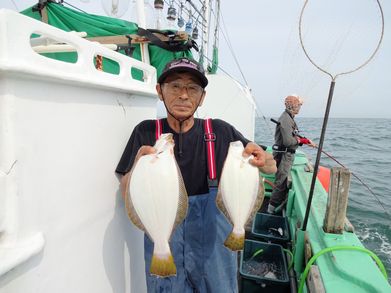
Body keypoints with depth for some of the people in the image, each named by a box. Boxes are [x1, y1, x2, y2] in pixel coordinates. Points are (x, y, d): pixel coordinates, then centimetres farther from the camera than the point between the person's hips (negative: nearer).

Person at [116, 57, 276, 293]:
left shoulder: (221, 132, -7)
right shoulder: (146, 132, -6)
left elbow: (272, 167, -2)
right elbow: (126, 195, -9)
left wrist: (263, 159, -26)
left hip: (214, 242, 1)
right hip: (162, 245, 0)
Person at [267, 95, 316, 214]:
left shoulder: (290, 118, 14)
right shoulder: (285, 119, -20)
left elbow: (294, 135, 20)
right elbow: (288, 141, -27)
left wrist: (306, 140, 5)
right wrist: (299, 140, -8)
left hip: (287, 154, 10)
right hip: (283, 154, -10)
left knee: (283, 182, 20)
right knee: (281, 182, -3)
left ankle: (280, 204, 33)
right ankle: (272, 208, 8)